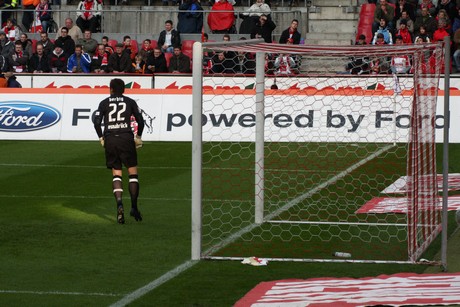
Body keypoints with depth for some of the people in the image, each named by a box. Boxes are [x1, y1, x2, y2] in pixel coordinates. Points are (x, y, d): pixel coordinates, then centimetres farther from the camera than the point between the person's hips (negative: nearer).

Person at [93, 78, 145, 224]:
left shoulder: (104, 103, 11)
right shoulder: (130, 102, 10)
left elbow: (97, 122, 0)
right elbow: (140, 120, 3)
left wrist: (101, 138, 12)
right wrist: (138, 137, 16)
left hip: (109, 140, 1)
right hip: (126, 138, -1)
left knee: (116, 174, 5)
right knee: (133, 172, 7)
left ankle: (119, 204, -16)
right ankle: (134, 208, 2)